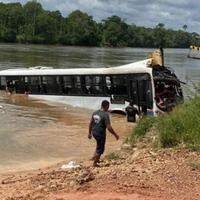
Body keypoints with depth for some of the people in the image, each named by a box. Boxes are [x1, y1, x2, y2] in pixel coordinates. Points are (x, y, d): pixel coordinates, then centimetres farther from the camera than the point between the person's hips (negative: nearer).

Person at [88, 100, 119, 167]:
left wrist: (90, 133, 21)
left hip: (94, 132, 7)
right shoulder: (105, 115, -19)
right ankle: (95, 163, 18)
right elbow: (109, 127, -21)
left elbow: (90, 123, 9)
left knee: (99, 145, 31)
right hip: (101, 133, -7)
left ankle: (95, 157, 31)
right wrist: (115, 135, -11)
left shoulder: (95, 112, 3)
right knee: (100, 149, 9)